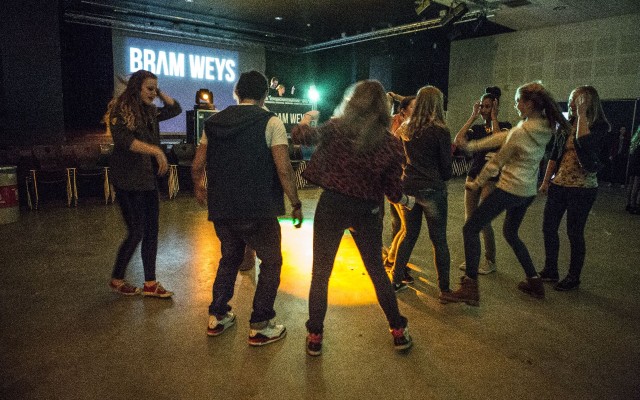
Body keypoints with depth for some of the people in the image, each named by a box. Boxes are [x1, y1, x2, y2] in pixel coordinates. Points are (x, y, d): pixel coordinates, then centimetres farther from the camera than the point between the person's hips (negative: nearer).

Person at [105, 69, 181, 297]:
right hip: (128, 180, -7)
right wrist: (156, 151, -31)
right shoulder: (120, 110, -9)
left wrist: (159, 93, 9)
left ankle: (150, 283, 15)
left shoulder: (149, 112, 12)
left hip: (149, 178, 7)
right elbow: (123, 139, -24)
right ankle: (116, 279, 18)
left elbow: (175, 109, 22)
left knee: (151, 231, 6)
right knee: (136, 232, -3)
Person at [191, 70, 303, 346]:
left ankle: (217, 317, 31)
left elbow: (197, 166, 10)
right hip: (257, 211, -5)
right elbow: (283, 169, -15)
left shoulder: (215, 122, 8)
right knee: (271, 262, 12)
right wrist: (296, 204, -5)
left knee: (229, 258, 25)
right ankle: (260, 327, 15)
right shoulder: (270, 122, -6)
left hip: (221, 209, 6)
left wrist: (198, 189, 29)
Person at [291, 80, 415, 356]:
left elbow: (298, 136, -11)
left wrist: (307, 119, 10)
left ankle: (314, 337, 20)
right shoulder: (391, 144, -3)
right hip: (367, 212, 2)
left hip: (332, 206, -2)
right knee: (377, 270, 20)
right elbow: (392, 190, -1)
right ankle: (399, 332, 30)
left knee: (320, 273, 11)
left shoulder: (338, 128, -9)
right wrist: (407, 201, 21)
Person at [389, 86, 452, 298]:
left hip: (408, 187, 5)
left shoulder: (406, 128, 4)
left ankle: (396, 280, 23)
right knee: (439, 240, 7)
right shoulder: (440, 131, -11)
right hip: (432, 189, -5)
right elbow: (446, 165, -4)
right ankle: (444, 287, 16)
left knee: (409, 235, 18)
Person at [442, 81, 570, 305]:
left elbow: (496, 162, -10)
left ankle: (470, 288, -10)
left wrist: (476, 184, 3)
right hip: (528, 192, 9)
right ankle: (534, 282, 31)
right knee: (510, 233, 27)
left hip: (510, 190, -9)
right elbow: (503, 137, 8)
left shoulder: (521, 132, -20)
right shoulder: (545, 128, 4)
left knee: (470, 229, -5)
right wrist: (471, 146, 7)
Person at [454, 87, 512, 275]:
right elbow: (458, 140, -9)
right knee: (469, 219, 5)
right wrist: (473, 116, -5)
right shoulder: (477, 128, 10)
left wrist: (493, 118, -14)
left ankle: (490, 261, 10)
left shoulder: (504, 126, -1)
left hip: (491, 177, -5)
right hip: (473, 175, 5)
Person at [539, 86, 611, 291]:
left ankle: (573, 278, 19)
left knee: (574, 233, 3)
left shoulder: (600, 126, -8)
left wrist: (582, 114, -20)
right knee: (548, 227, 9)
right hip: (558, 185, 6)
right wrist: (546, 181, 8)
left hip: (582, 189, -5)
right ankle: (550, 270, 25)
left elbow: (584, 143, -29)